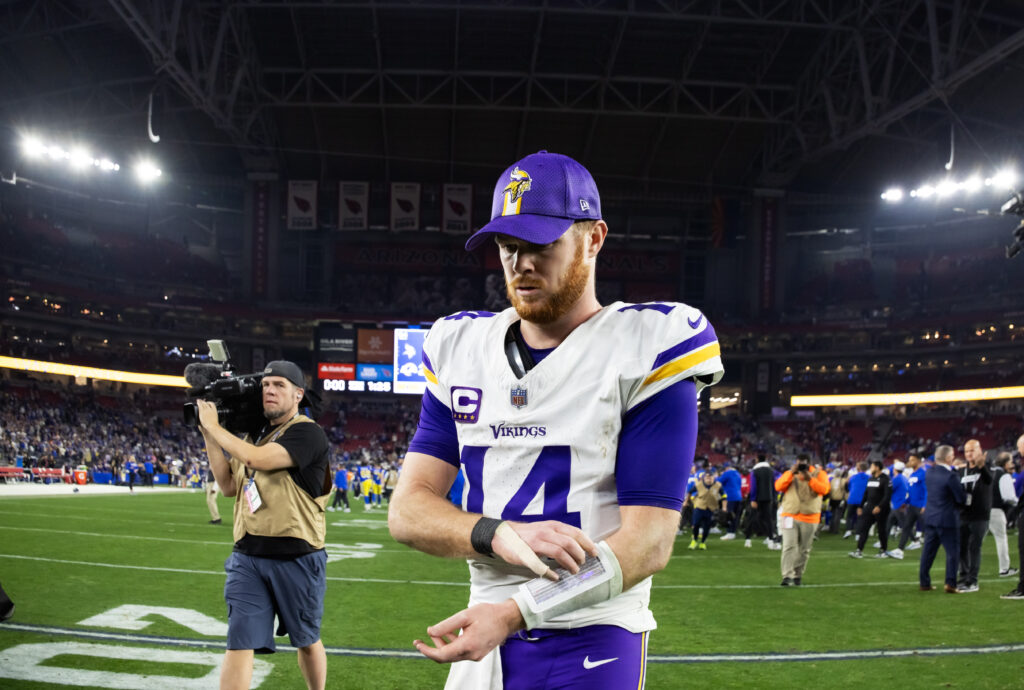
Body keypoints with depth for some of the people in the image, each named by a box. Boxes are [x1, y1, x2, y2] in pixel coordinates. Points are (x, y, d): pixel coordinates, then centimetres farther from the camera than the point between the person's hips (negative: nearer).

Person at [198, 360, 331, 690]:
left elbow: (258, 459, -23)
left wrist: (214, 426, -10)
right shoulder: (255, 433, 14)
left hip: (297, 558, -5)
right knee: (239, 644, -3)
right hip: (248, 556, 5)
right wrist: (208, 436, 7)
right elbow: (229, 485, 16)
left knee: (307, 641, 13)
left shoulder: (307, 433, -10)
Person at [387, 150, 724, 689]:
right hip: (483, 643, 5)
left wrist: (513, 612, -24)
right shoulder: (462, 348, 6)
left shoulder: (642, 354, -9)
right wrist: (500, 534, -20)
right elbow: (408, 509, 0)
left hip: (588, 647, -4)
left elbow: (649, 541, -15)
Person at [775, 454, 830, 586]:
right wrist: (792, 473, -16)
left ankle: (797, 575, 24)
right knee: (789, 546, -12)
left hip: (809, 518, 0)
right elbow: (778, 486, -10)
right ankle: (787, 576, -15)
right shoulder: (790, 474, 6)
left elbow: (824, 489, -14)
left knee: (804, 550, 8)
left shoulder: (819, 474, 3)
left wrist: (810, 478, -22)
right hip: (790, 517, 0)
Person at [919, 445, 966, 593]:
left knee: (928, 550, 12)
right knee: (952, 551, 2)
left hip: (930, 517, 7)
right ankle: (950, 583, -3)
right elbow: (961, 499, -16)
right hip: (947, 518, -7)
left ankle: (924, 582, 16)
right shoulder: (951, 476, -19)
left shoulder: (930, 472, 2)